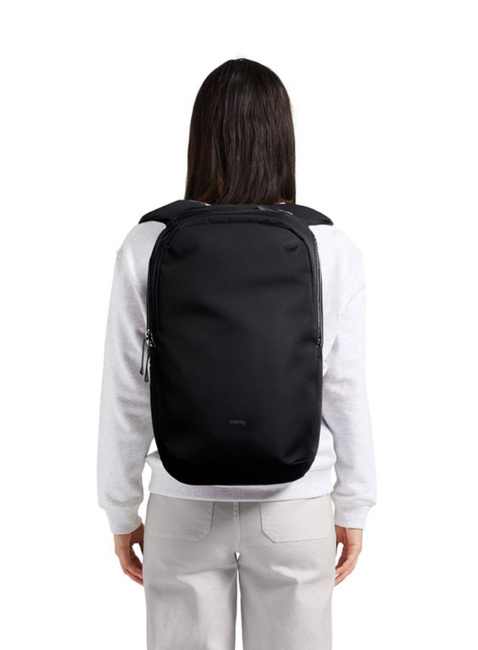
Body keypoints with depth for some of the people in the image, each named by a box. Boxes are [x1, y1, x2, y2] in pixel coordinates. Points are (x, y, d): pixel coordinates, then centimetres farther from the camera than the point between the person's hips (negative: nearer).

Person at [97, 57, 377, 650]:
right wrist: (354, 507, 8)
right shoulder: (333, 251, -11)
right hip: (296, 511, 0)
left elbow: (125, 397, -5)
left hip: (184, 508, 0)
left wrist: (122, 511, 7)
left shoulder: (145, 248, -11)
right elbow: (346, 393, -5)